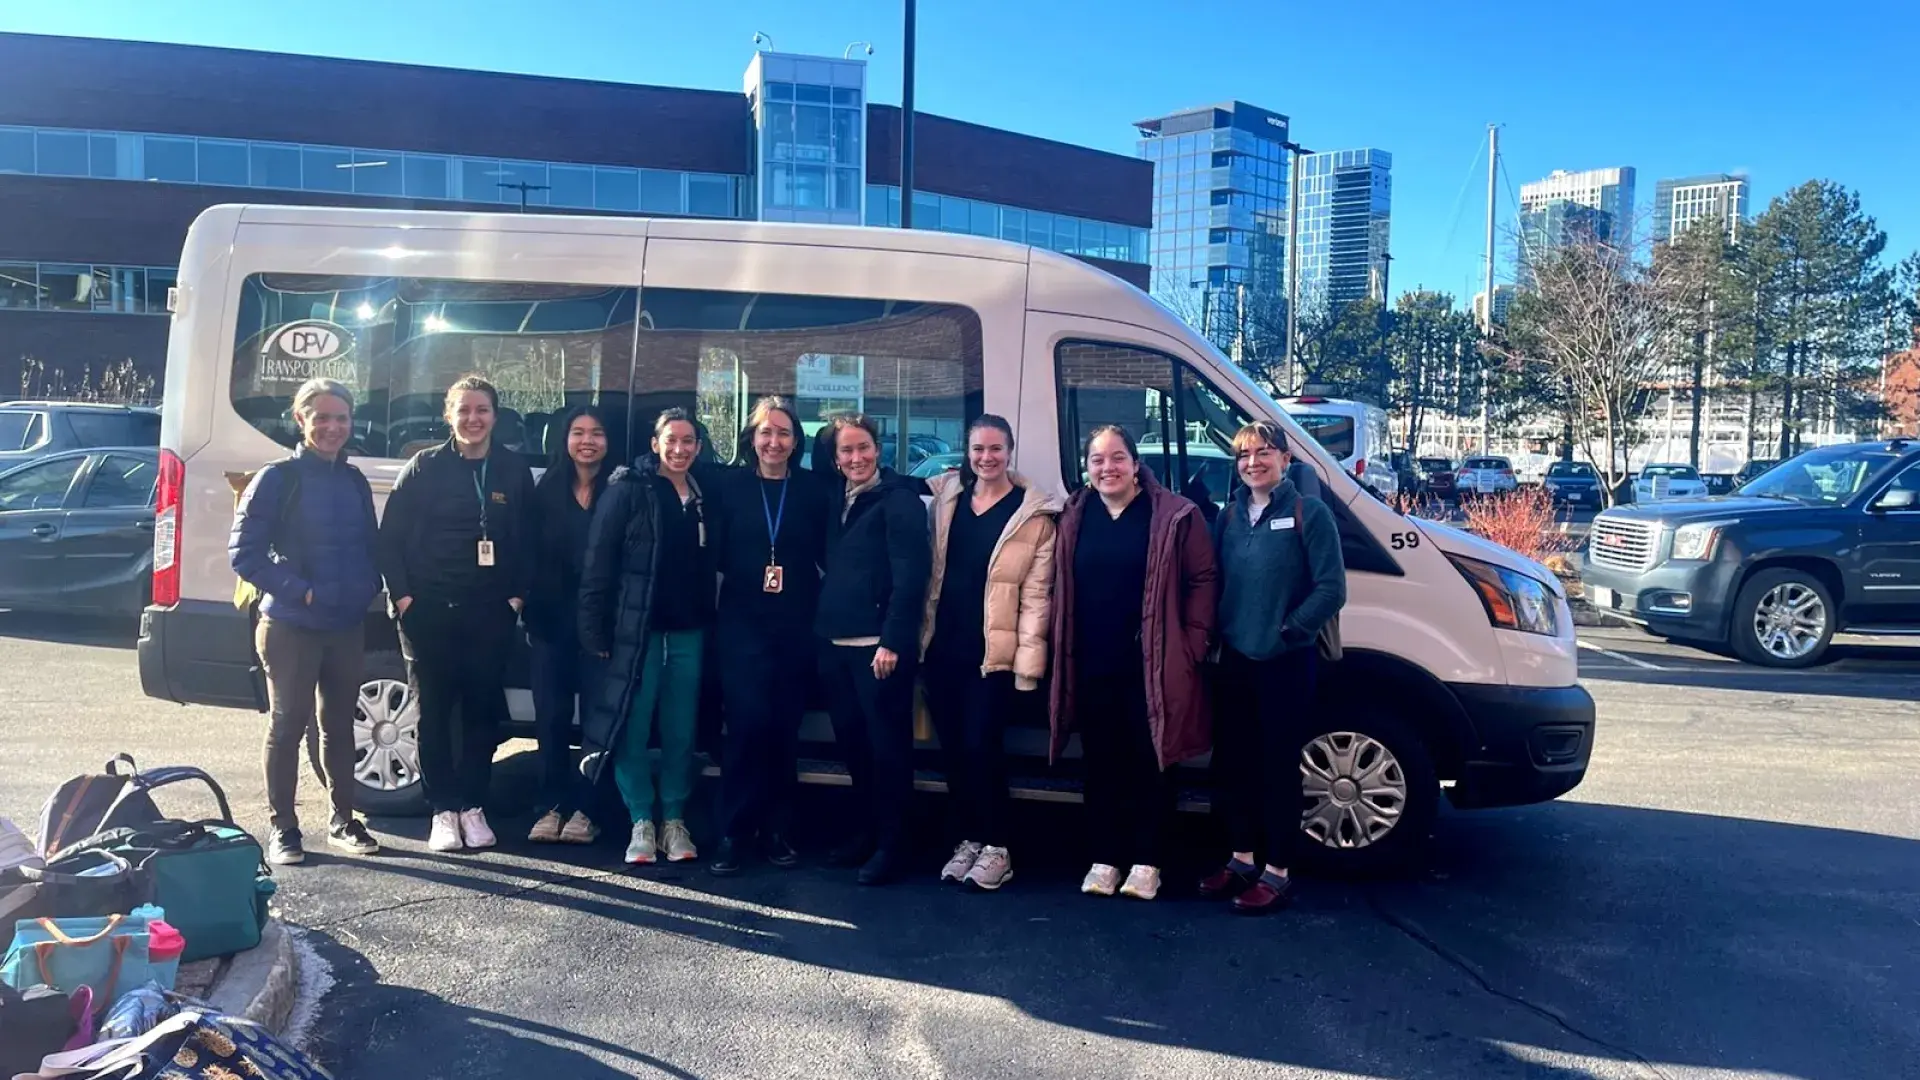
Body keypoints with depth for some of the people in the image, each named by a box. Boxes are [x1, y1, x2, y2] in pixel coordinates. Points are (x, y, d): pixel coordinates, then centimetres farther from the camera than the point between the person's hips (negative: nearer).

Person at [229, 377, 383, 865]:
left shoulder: (354, 481, 9)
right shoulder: (278, 478, -7)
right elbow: (244, 552, -12)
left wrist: (368, 587, -3)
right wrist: (300, 591, -18)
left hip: (348, 627, 5)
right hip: (292, 627, -5)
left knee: (339, 725, 14)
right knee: (287, 726, 4)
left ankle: (343, 822, 25)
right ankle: (282, 829, 15)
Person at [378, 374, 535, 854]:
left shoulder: (514, 470, 6)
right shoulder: (425, 467, 0)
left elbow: (528, 540, 10)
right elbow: (390, 537, 1)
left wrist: (517, 595, 2)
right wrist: (403, 595, -6)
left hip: (490, 613, 1)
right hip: (429, 611, -1)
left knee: (482, 710, 4)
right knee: (435, 712, 3)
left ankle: (472, 807, 17)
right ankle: (444, 811, 12)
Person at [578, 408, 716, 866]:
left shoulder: (703, 496, 11)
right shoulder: (629, 490, -4)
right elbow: (599, 562, -7)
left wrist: (710, 623, 7)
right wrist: (596, 629, -12)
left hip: (688, 632, 4)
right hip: (637, 630, -4)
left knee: (681, 733, 8)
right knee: (632, 731, -1)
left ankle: (675, 822, 19)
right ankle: (642, 823, 12)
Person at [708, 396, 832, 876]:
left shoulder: (813, 489, 4)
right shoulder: (730, 485, 2)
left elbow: (827, 555, 4)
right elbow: (714, 553, 1)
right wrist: (713, 610, -6)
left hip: (796, 625, 1)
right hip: (743, 622, -1)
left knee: (784, 727, 6)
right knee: (748, 722, -9)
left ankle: (775, 829, 18)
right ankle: (733, 832, 3)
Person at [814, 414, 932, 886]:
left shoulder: (899, 499, -7)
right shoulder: (837, 501, 14)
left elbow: (910, 575, -14)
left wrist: (893, 641, -20)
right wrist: (822, 627, 7)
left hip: (879, 643, -7)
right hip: (836, 643, 7)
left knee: (887, 743, 1)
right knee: (851, 740, 13)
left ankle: (891, 844, 11)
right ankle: (865, 831, 26)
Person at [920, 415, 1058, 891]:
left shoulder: (1033, 512, -4)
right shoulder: (946, 497, 9)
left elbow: (1036, 592, -7)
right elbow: (933, 569, 14)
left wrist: (1028, 658, -12)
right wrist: (923, 633, 8)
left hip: (995, 650, -4)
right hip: (942, 645, 5)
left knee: (981, 746, -7)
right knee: (952, 748, 8)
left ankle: (996, 848, 8)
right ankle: (967, 839, 22)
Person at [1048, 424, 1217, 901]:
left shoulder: (1174, 515, -5)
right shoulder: (1075, 517, 8)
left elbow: (1203, 579, -4)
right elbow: (1062, 588, 13)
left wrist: (1191, 643, -8)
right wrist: (1061, 651, 7)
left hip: (1150, 666, -4)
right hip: (1091, 667, 4)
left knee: (1149, 764, 5)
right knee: (1101, 765, 11)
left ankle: (1145, 862, 18)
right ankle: (1105, 859, 23)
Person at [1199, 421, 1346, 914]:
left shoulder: (1309, 513, -7)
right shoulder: (1229, 515, 10)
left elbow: (1331, 588, -12)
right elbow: (1214, 581, 15)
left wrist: (1287, 631, -16)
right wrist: (1217, 632, 2)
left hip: (1285, 662, -5)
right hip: (1234, 659, 6)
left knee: (1278, 766, 2)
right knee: (1231, 763, 11)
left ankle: (1276, 873, 14)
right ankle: (1242, 859, 27)